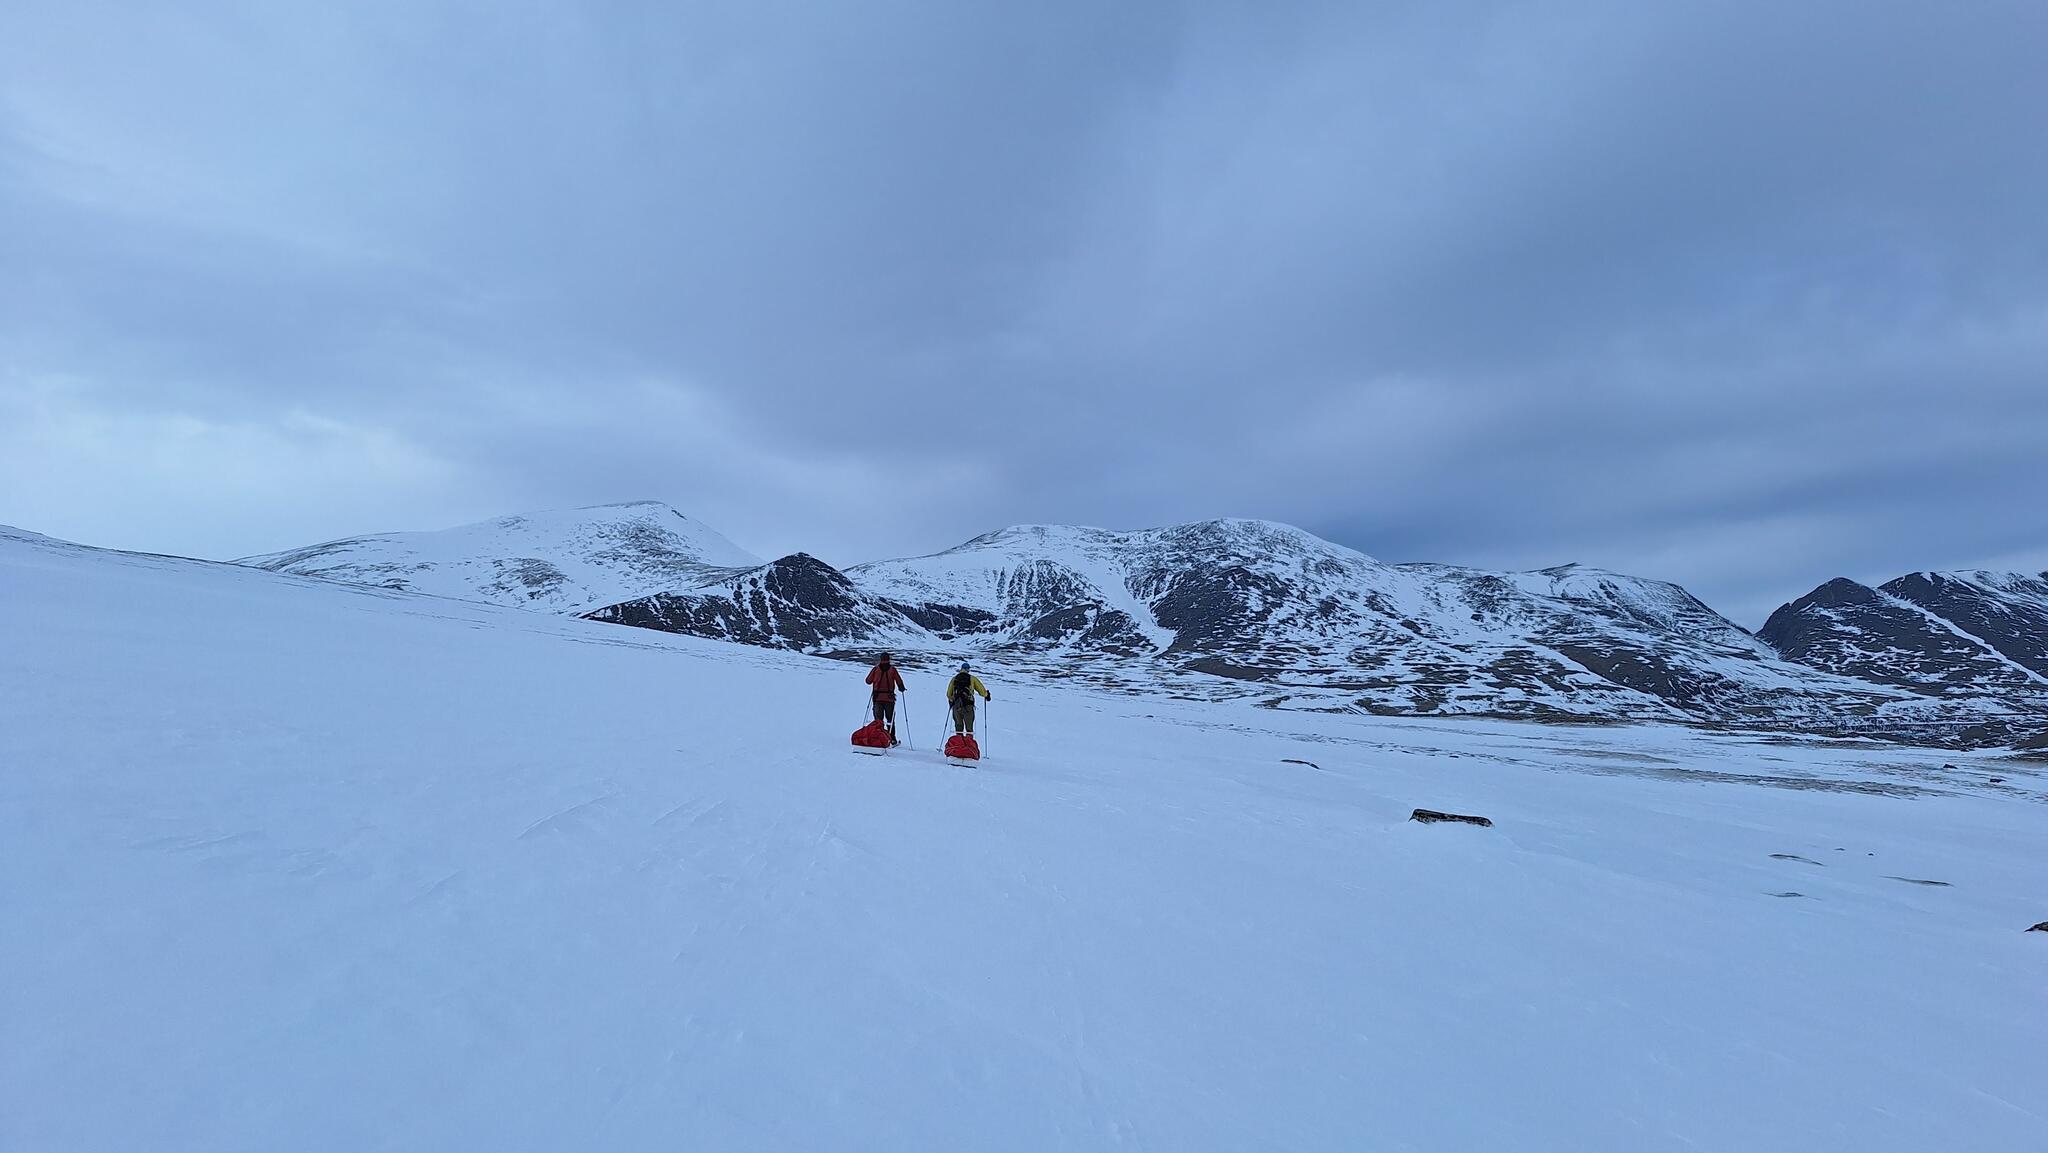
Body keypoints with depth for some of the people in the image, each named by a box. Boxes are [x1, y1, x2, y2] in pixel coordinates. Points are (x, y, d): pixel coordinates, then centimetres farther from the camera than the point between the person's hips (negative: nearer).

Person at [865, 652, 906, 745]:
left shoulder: (875, 669, 0)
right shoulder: (892, 669, -2)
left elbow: (868, 681, 7)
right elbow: (899, 681, -1)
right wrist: (901, 688, 20)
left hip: (877, 697, 0)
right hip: (889, 697, 0)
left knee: (878, 718, 7)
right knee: (890, 718, 10)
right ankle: (892, 738, 7)